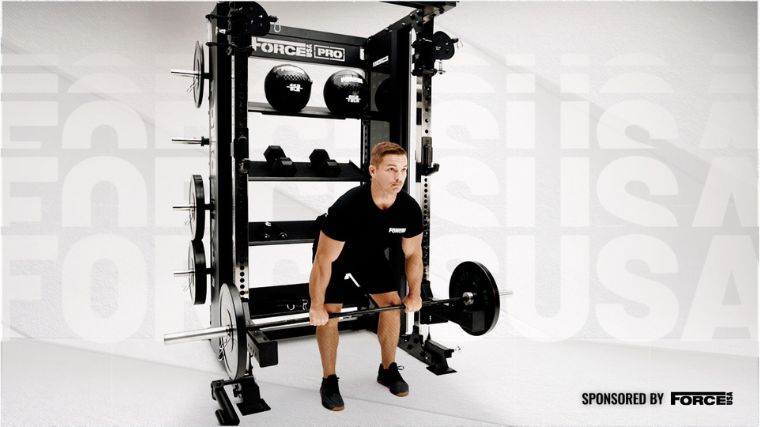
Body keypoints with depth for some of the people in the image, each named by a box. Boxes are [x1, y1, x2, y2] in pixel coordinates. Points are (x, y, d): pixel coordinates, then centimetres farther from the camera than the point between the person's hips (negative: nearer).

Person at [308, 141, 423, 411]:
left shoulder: (410, 209, -27)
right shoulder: (348, 207, -41)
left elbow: (413, 253, -8)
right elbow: (324, 259, -31)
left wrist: (414, 293, -1)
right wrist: (317, 306, -23)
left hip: (371, 252, 5)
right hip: (335, 253, -4)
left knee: (392, 303, -1)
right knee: (330, 313, -11)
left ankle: (387, 370, 18)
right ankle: (329, 381, 6)